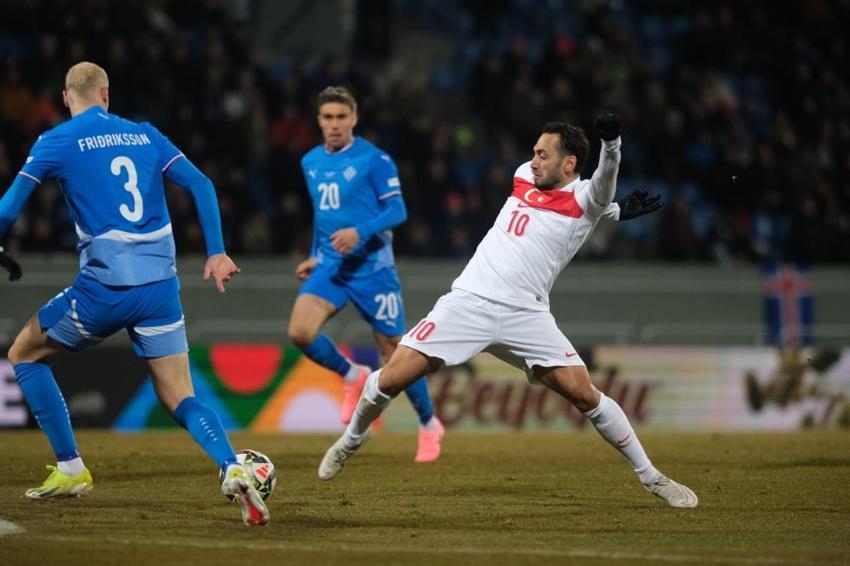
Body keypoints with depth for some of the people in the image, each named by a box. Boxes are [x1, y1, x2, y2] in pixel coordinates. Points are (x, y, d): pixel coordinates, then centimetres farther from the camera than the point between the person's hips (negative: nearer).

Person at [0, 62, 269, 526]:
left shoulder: (57, 142, 1)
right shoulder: (146, 136, 13)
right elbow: (201, 185, 7)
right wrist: (216, 253, 9)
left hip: (105, 287, -4)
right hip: (161, 287, 4)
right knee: (181, 400, 6)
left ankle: (70, 469, 17)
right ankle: (232, 469, -23)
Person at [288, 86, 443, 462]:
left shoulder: (374, 159, -9)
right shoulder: (311, 162, 10)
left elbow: (397, 210, -11)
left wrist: (359, 232, -25)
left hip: (371, 266, -5)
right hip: (330, 268, 5)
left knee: (395, 352, 0)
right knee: (299, 332, -17)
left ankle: (429, 426, 20)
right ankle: (353, 377, 10)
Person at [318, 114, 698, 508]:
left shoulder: (583, 199, -3)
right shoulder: (524, 176, 12)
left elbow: (602, 185, -26)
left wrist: (611, 142, -46)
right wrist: (614, 210, 18)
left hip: (525, 315, -3)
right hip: (468, 301, 3)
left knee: (583, 393, -13)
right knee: (393, 376, -6)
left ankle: (650, 476, 3)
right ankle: (352, 438, 23)